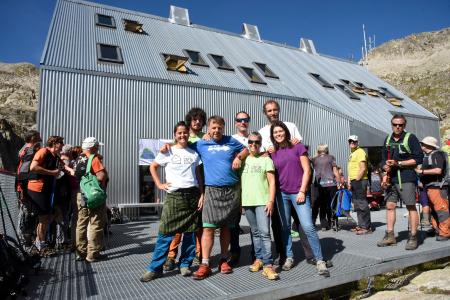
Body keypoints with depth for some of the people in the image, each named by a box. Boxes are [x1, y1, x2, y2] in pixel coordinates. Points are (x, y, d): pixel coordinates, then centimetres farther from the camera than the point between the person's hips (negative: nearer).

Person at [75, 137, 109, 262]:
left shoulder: (79, 159, 12)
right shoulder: (95, 159, -12)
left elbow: (76, 175, 15)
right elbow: (101, 176, -25)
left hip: (81, 195, 8)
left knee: (81, 223, 13)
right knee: (96, 224, 0)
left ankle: (81, 252, 21)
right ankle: (93, 254, 4)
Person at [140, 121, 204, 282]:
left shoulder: (194, 154, 10)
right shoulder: (168, 152, 4)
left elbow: (199, 176, 12)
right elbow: (153, 167, 12)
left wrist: (202, 195, 4)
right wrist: (159, 184, 0)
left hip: (192, 195, 2)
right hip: (173, 196, -2)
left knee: (190, 233, 6)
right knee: (166, 233, -3)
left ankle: (185, 264, 22)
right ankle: (155, 268, 8)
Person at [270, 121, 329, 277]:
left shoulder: (297, 147, 1)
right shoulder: (273, 153, 9)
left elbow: (307, 170, -2)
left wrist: (302, 191, -8)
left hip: (298, 193, -3)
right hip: (281, 194, 4)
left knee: (308, 227, -10)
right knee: (285, 227, 9)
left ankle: (320, 261, 1)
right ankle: (289, 257, 23)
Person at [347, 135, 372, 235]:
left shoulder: (360, 152, -7)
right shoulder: (351, 154, 22)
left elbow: (363, 168, -16)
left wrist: (357, 180, -17)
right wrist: (349, 181, 13)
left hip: (360, 181, -10)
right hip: (354, 181, 10)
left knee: (362, 204, -8)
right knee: (357, 204, 13)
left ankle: (367, 227, -4)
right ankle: (361, 225, 21)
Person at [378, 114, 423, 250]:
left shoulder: (410, 138, -2)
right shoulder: (388, 139, 14)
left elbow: (419, 158, -9)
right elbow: (383, 159, 17)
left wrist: (398, 163, -15)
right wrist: (386, 170, 1)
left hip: (407, 178, -5)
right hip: (391, 178, 5)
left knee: (411, 207, 0)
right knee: (390, 206, 6)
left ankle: (413, 237, 9)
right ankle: (390, 236, 15)